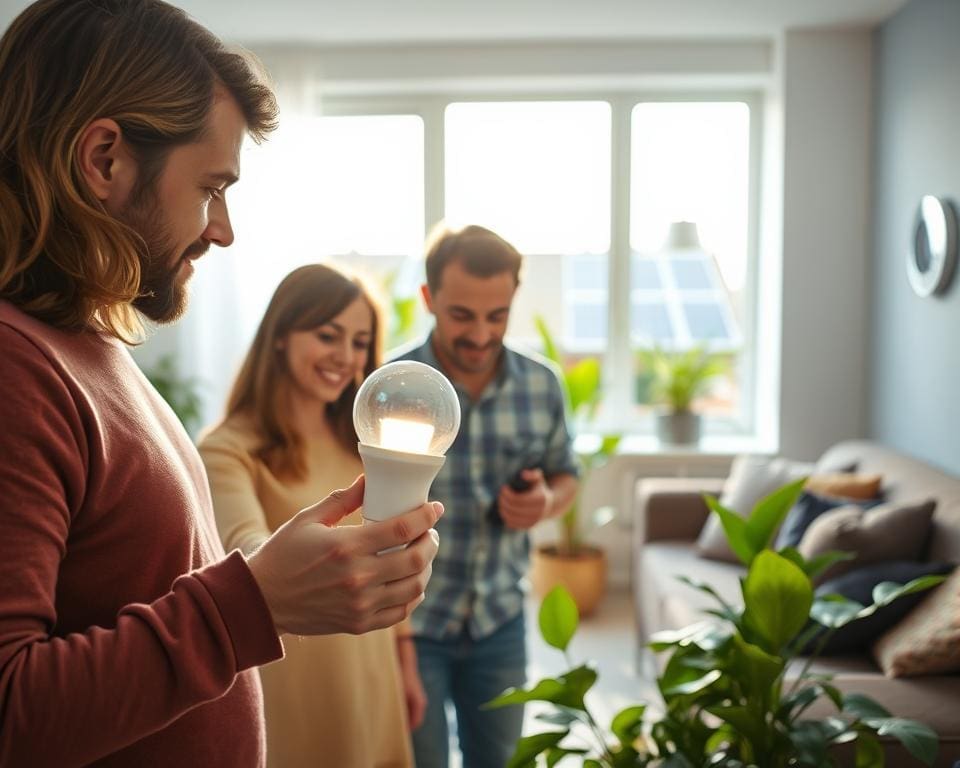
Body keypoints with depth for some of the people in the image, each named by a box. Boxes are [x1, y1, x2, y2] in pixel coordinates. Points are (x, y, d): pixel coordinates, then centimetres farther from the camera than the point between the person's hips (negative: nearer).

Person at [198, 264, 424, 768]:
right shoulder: (228, 451, -15)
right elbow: (247, 550, -33)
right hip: (289, 687, -5)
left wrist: (405, 662, 12)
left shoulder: (360, 443, 6)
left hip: (370, 678, 6)